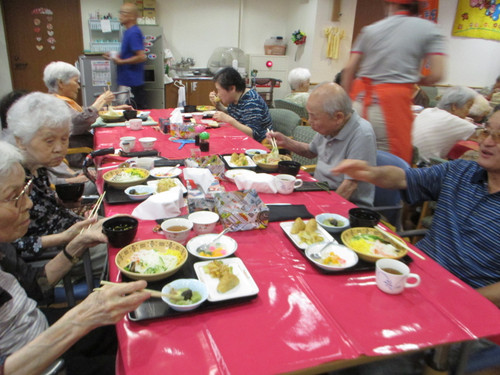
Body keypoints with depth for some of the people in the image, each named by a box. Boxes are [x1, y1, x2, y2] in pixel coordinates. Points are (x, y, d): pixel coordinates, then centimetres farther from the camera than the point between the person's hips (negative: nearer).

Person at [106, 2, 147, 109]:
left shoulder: (133, 33, -16)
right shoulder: (128, 32, 15)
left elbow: (141, 57, -23)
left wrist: (120, 61, -17)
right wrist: (114, 56, 11)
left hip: (131, 83, -10)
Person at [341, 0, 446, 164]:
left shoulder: (370, 29, 15)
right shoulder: (428, 28, 9)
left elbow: (349, 69, 9)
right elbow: (436, 74, -1)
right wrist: (413, 81, 18)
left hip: (361, 99, 4)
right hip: (394, 100, -3)